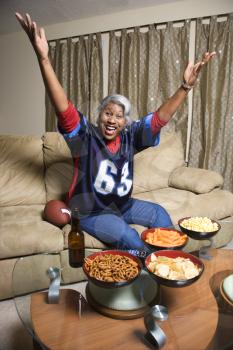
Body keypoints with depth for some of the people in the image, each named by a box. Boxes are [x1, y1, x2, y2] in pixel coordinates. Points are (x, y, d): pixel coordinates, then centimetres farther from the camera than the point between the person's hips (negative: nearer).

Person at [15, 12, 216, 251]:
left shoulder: (129, 137, -7)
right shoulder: (86, 137, -18)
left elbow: (160, 117, -9)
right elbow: (63, 108, -32)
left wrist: (186, 86, -18)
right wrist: (43, 58, -42)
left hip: (123, 205, 6)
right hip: (90, 211, -5)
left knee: (160, 214, 5)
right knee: (129, 238, -25)